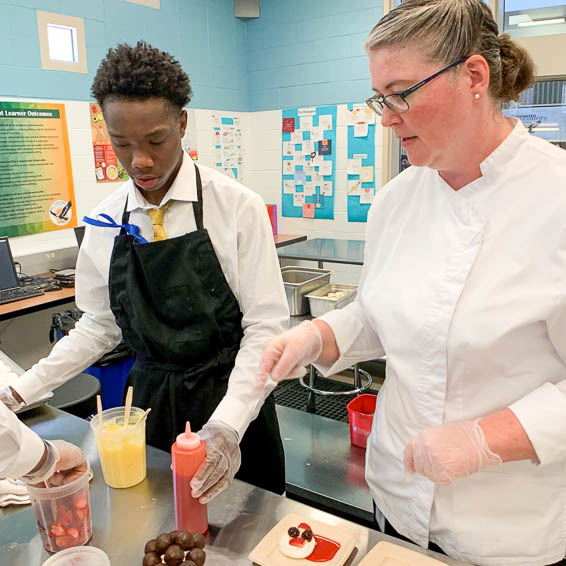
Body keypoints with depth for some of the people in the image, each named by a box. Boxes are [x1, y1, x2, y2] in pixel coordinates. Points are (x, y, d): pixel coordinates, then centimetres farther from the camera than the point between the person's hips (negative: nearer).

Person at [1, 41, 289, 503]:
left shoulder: (238, 207, -16)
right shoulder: (106, 221, -3)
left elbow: (265, 327, -15)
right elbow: (100, 325, 8)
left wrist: (226, 425, -27)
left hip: (232, 400, -3)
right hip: (150, 400, 4)